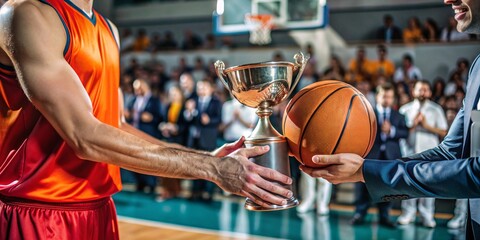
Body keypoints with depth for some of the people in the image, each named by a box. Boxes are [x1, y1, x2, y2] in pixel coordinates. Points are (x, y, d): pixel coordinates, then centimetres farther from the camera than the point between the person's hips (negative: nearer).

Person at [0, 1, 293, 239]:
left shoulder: (109, 30, 11)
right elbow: (86, 138, -22)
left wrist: (209, 158, 1)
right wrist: (211, 168, -20)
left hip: (99, 209, 8)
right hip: (38, 216, -7)